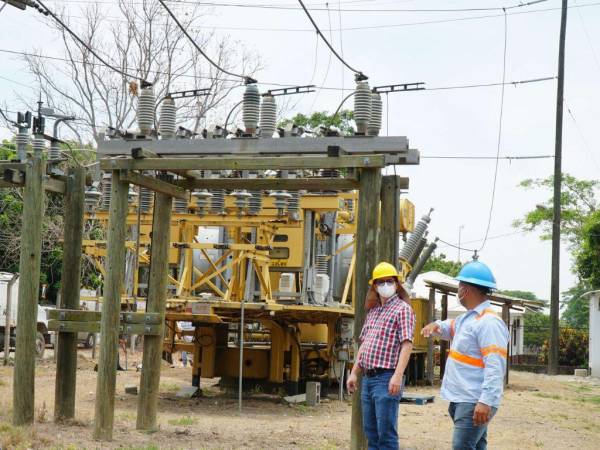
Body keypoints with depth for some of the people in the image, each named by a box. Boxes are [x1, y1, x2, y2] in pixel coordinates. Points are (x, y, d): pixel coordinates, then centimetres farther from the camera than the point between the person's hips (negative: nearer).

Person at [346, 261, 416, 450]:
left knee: (386, 433, -6)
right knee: (370, 431, 13)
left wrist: (398, 376, -24)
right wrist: (354, 373, 17)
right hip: (368, 378, 8)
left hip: (386, 378, -8)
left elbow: (407, 344, -15)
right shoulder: (372, 311, 18)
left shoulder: (403, 309, -6)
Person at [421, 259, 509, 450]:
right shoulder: (468, 317, 15)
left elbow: (495, 367, -26)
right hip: (462, 399, 10)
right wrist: (437, 325, 11)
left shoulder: (489, 322, -18)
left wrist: (486, 401, -33)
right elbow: (451, 328, 36)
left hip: (475, 403, -10)